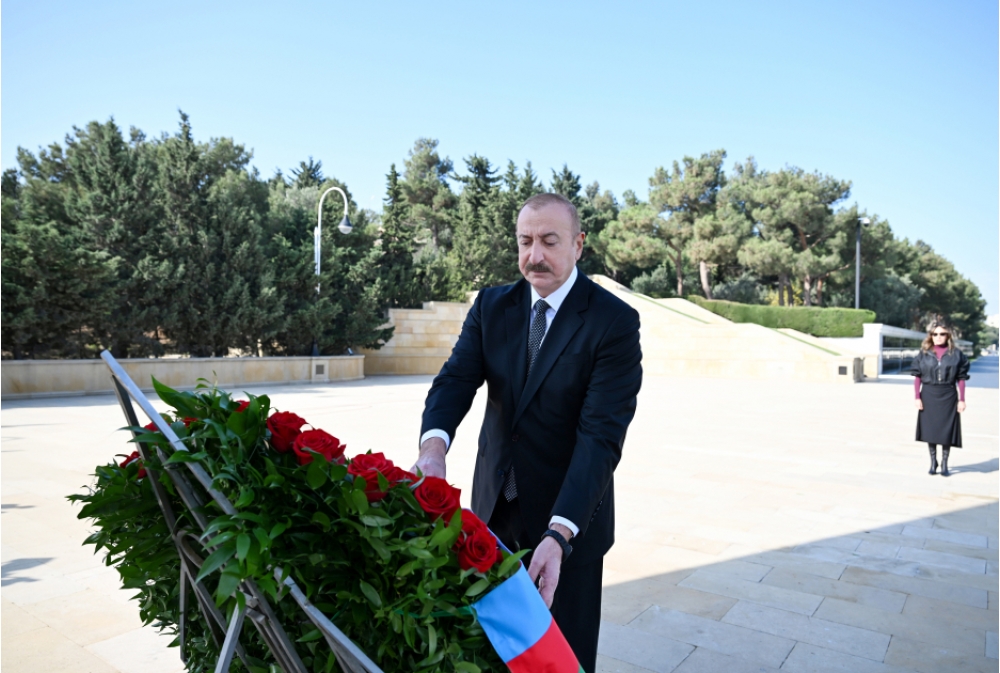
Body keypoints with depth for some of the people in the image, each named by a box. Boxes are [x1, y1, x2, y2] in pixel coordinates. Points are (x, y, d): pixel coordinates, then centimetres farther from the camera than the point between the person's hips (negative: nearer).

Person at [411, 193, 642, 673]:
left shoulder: (614, 321, -16)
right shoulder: (491, 306, -1)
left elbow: (601, 434, -23)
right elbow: (456, 380, -12)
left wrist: (559, 535, -33)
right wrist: (434, 445, -33)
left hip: (571, 516, -3)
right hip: (495, 508, 4)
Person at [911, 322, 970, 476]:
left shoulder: (956, 354, 2)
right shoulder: (924, 354, 3)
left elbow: (961, 379, 2)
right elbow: (917, 377, 2)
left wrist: (962, 399, -2)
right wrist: (917, 397, -5)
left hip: (948, 396, -1)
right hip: (928, 396, 1)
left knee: (946, 430, 3)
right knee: (930, 429, 6)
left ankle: (944, 464, 15)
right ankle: (933, 462, 18)